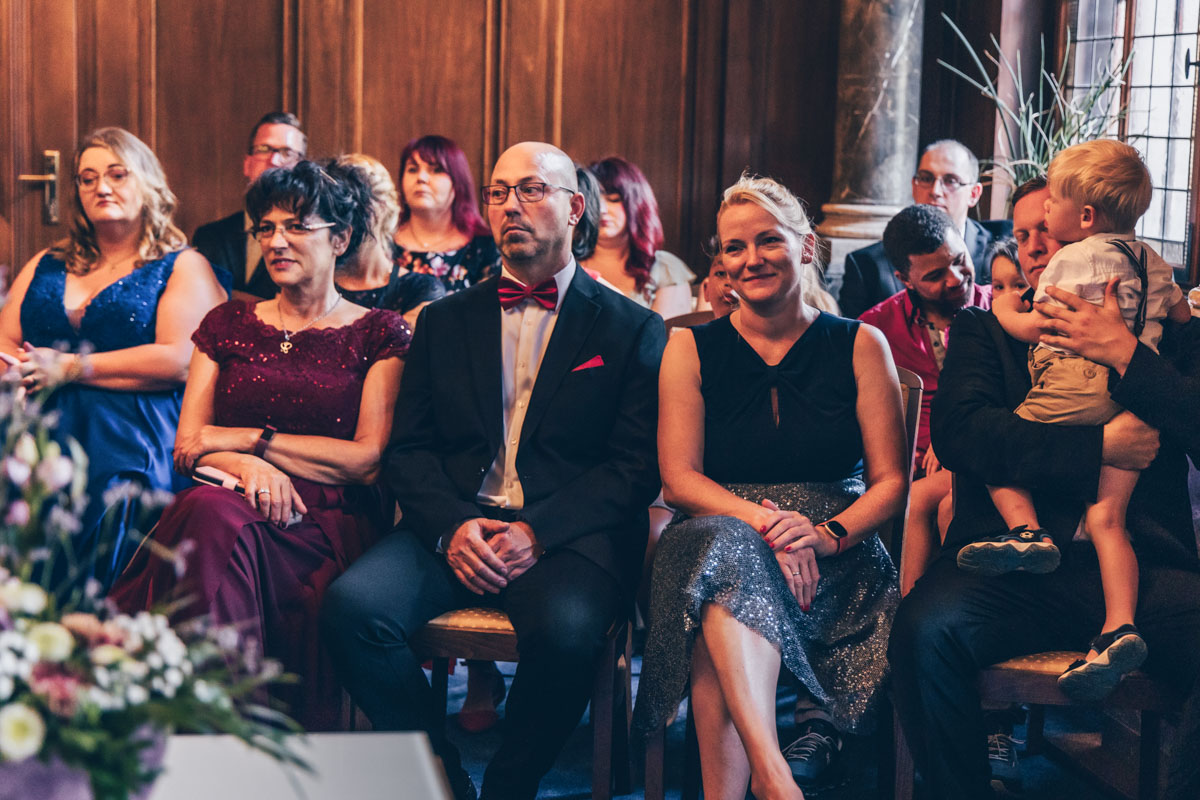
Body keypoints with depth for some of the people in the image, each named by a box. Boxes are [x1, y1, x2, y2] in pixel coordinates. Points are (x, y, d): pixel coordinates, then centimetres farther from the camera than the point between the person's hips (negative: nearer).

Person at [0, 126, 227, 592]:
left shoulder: (182, 268, 12)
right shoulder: (46, 266, 28)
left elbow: (180, 359, -3)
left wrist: (71, 368, -5)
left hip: (130, 439, -4)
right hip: (40, 431, 4)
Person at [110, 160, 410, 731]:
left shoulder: (379, 334, 9)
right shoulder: (228, 325, 20)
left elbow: (370, 460, -2)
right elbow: (188, 446, 12)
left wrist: (248, 438, -4)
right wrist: (245, 466, -12)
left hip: (332, 527, -3)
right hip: (229, 505, 3)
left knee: (215, 522, -35)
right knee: (209, 510, -35)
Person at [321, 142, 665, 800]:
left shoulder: (631, 329, 10)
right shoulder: (445, 321, 19)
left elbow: (636, 467, 0)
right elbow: (408, 450, 12)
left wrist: (538, 531, -14)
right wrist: (452, 526, -9)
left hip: (568, 537, -3)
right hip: (454, 527, 3)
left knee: (566, 629, -36)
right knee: (352, 604, -26)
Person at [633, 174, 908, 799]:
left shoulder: (860, 346, 10)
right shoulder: (691, 350, 12)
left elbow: (891, 480, 5)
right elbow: (678, 478, 2)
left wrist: (831, 533, -16)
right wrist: (760, 518, -18)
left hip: (834, 557, 0)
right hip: (718, 530, 1)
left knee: (722, 603, -35)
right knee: (725, 550, -39)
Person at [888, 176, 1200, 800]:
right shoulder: (984, 332, 20)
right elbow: (959, 432, 0)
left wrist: (1127, 356, -6)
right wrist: (1099, 448, -6)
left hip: (1141, 567, 0)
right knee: (925, 627, -31)